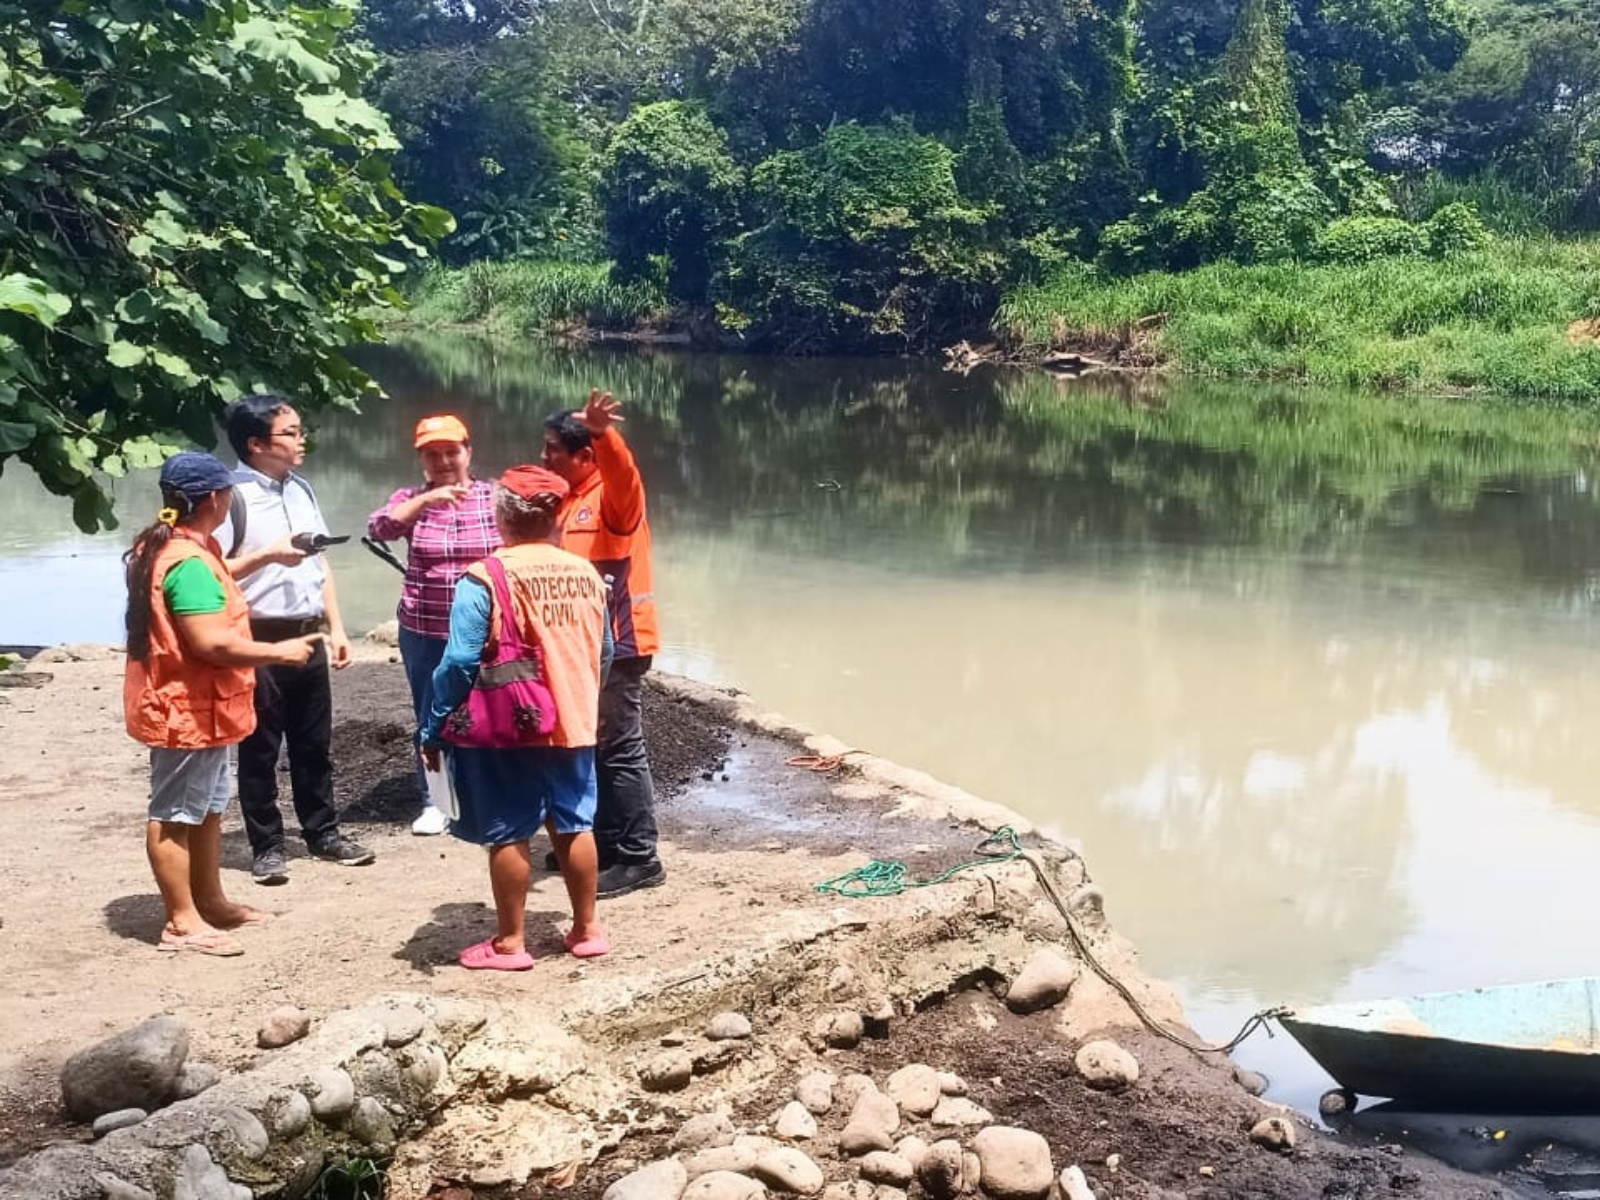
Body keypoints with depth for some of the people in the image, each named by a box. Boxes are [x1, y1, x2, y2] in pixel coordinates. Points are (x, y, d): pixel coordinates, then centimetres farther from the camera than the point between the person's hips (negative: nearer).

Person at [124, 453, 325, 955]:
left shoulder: (166, 548, 11)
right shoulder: (188, 563, -24)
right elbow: (213, 643, -30)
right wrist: (280, 652, -19)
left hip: (193, 705, 11)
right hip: (186, 710, -11)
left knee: (206, 807, 19)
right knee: (175, 814, -2)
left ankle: (209, 900, 30)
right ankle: (181, 921, 5)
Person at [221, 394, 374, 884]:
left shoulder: (301, 489, 10)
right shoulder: (232, 496, -13)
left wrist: (335, 627, 12)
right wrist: (268, 555, -22)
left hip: (307, 635, 7)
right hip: (259, 640, -7)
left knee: (314, 743, 15)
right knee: (260, 749, 4)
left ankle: (323, 832, 26)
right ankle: (267, 847, 14)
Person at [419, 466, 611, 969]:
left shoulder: (485, 579, -16)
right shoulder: (586, 574, 1)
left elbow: (459, 663, -16)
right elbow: (604, 653, 9)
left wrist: (433, 731, -7)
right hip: (574, 725, 5)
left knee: (508, 834, 6)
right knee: (575, 825, 15)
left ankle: (510, 942, 13)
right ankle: (587, 929, 25)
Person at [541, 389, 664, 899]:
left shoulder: (613, 493, -12)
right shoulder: (567, 499, 14)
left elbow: (624, 474, -36)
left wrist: (604, 434, -55)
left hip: (616, 643, -9)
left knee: (620, 751, -7)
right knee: (591, 747, 17)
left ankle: (639, 859, -2)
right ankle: (605, 841, 29)